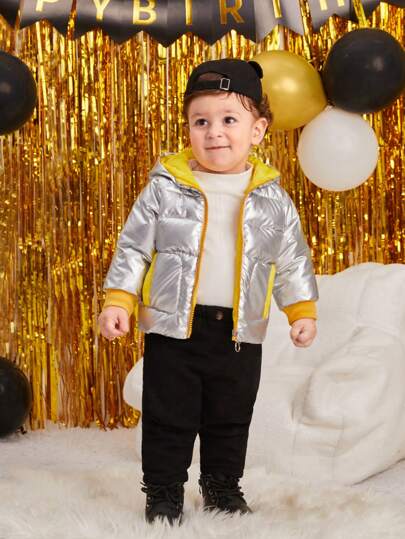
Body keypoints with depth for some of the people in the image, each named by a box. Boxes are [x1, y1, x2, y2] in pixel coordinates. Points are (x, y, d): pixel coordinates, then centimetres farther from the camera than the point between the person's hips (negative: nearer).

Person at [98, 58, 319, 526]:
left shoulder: (273, 198, 0)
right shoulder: (166, 187, -5)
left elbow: (292, 260, 8)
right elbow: (133, 246, -1)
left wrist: (302, 311, 4)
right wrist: (117, 301, -6)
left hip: (240, 333, 2)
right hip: (173, 328, -2)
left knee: (231, 421, 16)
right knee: (169, 420, 6)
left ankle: (223, 487, 35)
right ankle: (163, 492, 22)